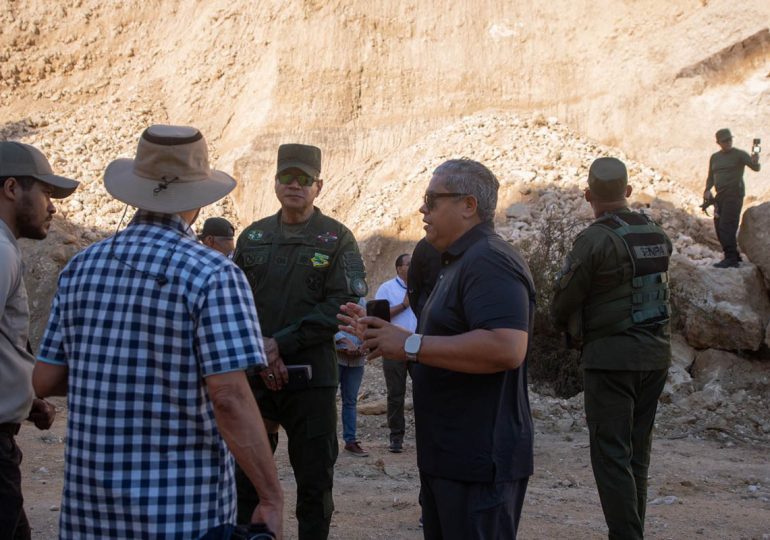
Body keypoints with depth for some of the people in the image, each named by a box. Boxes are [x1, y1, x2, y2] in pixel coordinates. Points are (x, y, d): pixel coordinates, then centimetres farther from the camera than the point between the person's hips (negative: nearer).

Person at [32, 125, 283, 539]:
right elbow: (230, 397, -19)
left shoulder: (80, 266, 4)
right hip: (183, 505, -5)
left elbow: (45, 381, 7)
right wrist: (272, 497, -15)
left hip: (88, 496, 5)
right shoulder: (213, 274, -12)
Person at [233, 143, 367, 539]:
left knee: (314, 480, 5)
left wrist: (281, 344, -15)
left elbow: (342, 306, -10)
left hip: (312, 376, -3)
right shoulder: (253, 237, 10)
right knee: (244, 473, 10)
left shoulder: (337, 239, 0)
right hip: (254, 375, 3)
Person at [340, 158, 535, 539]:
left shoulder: (489, 261, -17)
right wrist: (378, 334, 16)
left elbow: (506, 348, -32)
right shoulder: (460, 262, 18)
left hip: (479, 462, -11)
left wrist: (410, 345, -25)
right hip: (447, 458, 11)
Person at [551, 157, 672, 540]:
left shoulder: (595, 239, -14)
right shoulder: (659, 236, 7)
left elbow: (563, 302, -8)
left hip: (611, 355, -7)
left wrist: (567, 325, 16)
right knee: (637, 450, 15)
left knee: (611, 453, -3)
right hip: (656, 354, 7)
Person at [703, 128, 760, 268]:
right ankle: (734, 257, 15)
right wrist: (707, 190, 4)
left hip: (734, 194, -7)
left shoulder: (739, 154, -4)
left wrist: (755, 161, -37)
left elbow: (755, 168, -15)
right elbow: (711, 177, 22)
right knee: (719, 228, 6)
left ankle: (730, 258, -15)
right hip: (720, 196, 7)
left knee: (727, 226, -15)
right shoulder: (714, 157, 15)